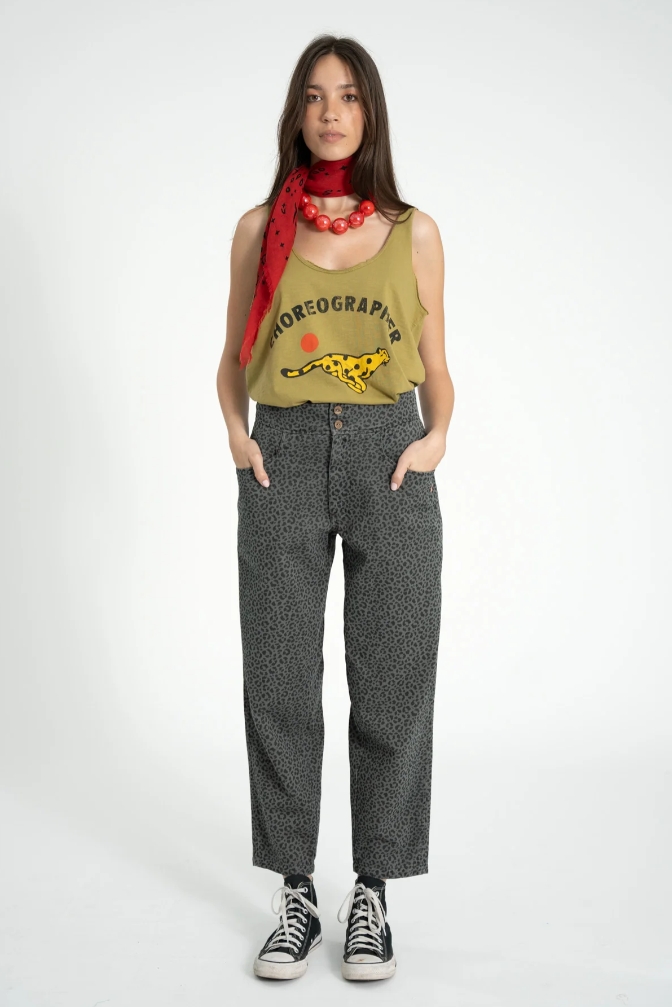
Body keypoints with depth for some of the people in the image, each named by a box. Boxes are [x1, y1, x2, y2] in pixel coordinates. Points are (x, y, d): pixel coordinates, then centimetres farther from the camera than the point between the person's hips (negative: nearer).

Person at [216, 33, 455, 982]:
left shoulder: (414, 232, 8)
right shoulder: (259, 228, 9)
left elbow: (436, 368, 12)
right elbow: (233, 362, 14)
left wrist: (437, 436, -6)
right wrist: (236, 433, -4)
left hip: (390, 460, 0)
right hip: (285, 460, 1)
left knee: (391, 685, 1)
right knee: (280, 684, 2)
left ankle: (373, 893, 16)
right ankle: (295, 894, 16)